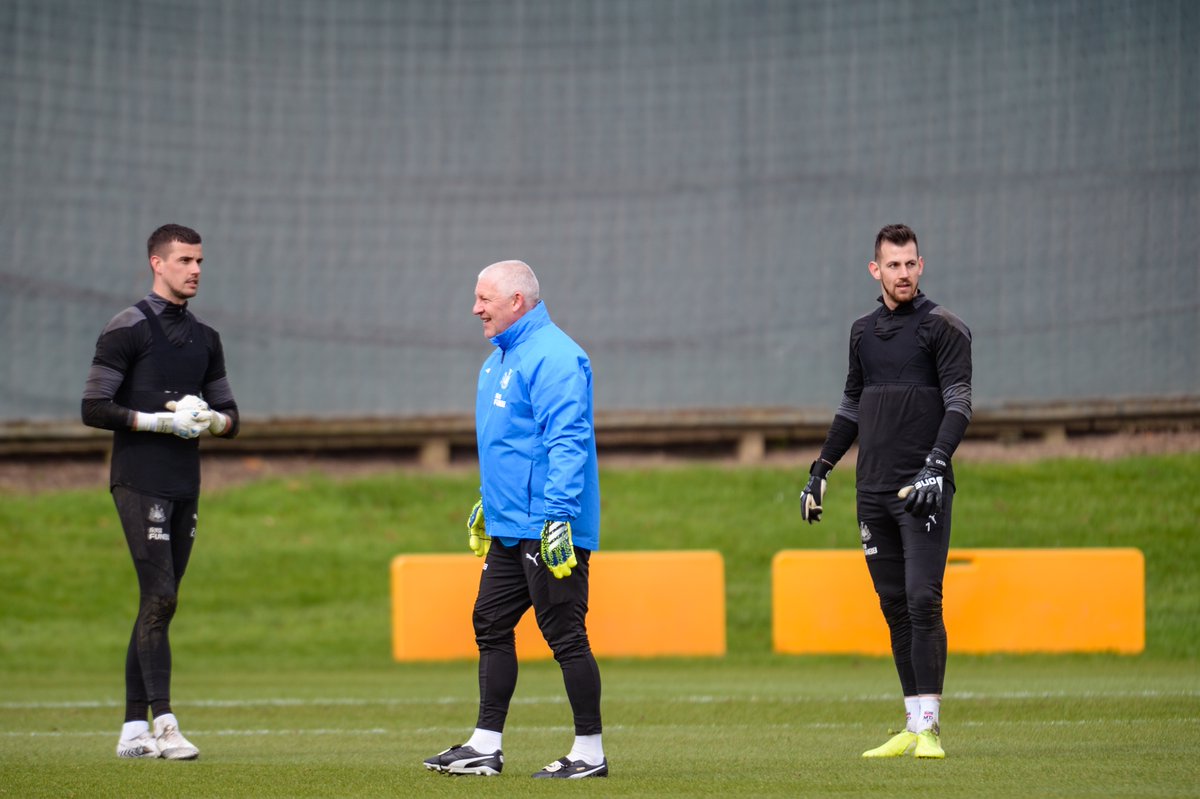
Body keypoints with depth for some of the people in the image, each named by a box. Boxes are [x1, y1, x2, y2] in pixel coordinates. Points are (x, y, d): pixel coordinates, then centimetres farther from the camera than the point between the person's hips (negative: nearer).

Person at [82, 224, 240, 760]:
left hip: (184, 487, 7)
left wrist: (213, 419, -3)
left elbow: (230, 416, 21)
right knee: (160, 597, -14)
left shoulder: (204, 339, 16)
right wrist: (159, 421, -17)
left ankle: (133, 729, 11)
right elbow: (94, 408, -10)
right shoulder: (128, 329, -4)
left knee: (158, 604, 7)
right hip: (139, 483, -7)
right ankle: (163, 722, -16)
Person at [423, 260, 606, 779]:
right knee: (491, 624, 11)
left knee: (564, 634, -6)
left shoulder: (552, 357, -16)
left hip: (546, 528, -11)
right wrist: (486, 504, 29)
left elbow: (567, 441, -23)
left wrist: (559, 515, -28)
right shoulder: (501, 358, 17)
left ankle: (590, 753, -1)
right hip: (509, 524, 11)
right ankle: (485, 746, 16)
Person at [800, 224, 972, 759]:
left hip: (924, 491, -6)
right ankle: (913, 727, 9)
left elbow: (959, 403, -10)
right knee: (894, 605, 5)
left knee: (922, 600, -13)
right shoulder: (863, 332, 16)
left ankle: (928, 727, -13)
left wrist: (936, 463, -23)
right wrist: (821, 470, 20)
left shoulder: (943, 328, -2)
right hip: (873, 489, 6)